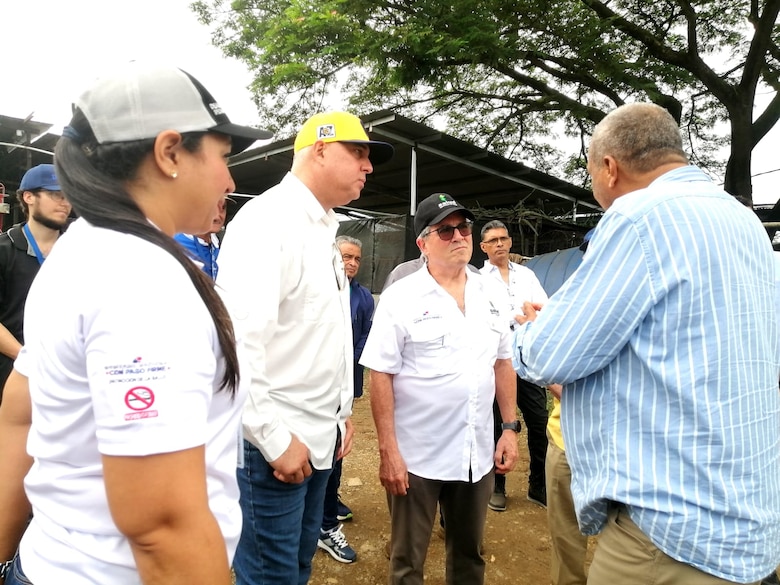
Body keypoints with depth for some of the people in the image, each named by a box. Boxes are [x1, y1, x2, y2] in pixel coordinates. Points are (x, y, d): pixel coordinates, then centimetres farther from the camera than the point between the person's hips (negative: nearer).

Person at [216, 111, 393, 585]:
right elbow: (240, 337, -23)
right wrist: (275, 438, -19)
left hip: (320, 434, 9)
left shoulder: (324, 229, 13)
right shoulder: (265, 219, -15)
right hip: (275, 438, -8)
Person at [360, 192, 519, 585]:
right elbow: (381, 377, -12)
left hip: (478, 453, 4)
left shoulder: (489, 293, 4)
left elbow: (502, 364, 10)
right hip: (417, 455, -4)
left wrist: (510, 428, 6)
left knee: (469, 553, 22)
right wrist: (388, 451, -14)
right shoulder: (400, 298, -11)